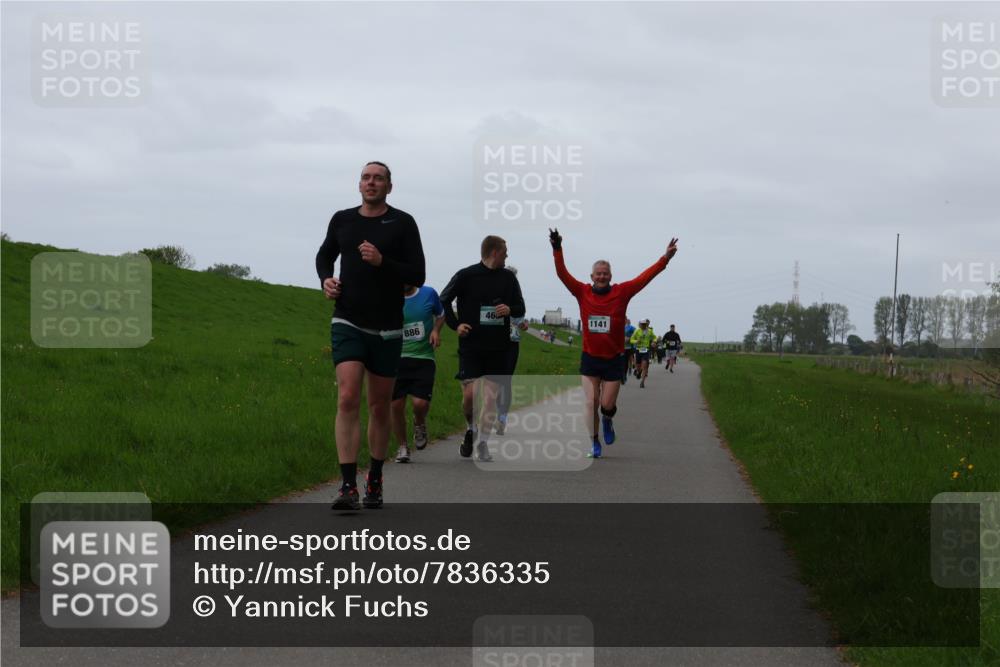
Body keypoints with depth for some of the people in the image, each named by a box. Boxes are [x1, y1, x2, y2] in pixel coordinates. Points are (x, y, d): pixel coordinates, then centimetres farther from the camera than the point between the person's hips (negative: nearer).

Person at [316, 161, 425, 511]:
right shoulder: (342, 220, 6)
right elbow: (324, 256, 24)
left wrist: (382, 262, -19)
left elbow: (417, 275, -4)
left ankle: (374, 482, 26)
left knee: (380, 406, 9)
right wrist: (326, 279, 2)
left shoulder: (403, 223, -1)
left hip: (387, 329, 0)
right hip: (348, 324, 0)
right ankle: (348, 487, -20)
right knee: (347, 399, -15)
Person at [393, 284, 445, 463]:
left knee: (420, 403, -16)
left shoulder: (428, 294, 0)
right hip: (397, 359, 1)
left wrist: (436, 330, -1)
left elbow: (440, 315, 19)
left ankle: (420, 424, 21)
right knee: (396, 405, -2)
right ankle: (402, 447, 18)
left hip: (423, 359, -1)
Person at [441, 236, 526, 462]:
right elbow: (444, 300, 7)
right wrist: (455, 325, -4)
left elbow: (520, 307, 15)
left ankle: (482, 443, 7)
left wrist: (510, 309, -8)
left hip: (498, 348, 3)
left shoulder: (508, 278, 8)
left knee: (491, 396, -1)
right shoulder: (466, 276, -2)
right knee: (470, 394, -9)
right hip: (470, 346, -3)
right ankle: (471, 429, 20)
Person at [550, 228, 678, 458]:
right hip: (589, 358, 0)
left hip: (614, 359, 0)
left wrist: (665, 258, -16)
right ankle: (594, 443, 10)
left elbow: (645, 277, -8)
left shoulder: (621, 293, -5)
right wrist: (557, 250, -21)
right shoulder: (582, 292, -3)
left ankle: (607, 421, 39)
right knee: (591, 402, -3)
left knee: (607, 405, 3)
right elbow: (563, 274, -9)